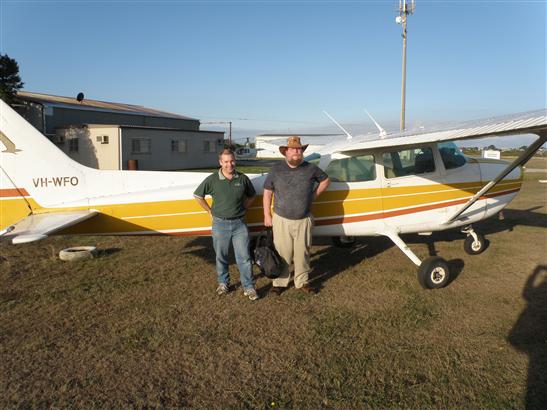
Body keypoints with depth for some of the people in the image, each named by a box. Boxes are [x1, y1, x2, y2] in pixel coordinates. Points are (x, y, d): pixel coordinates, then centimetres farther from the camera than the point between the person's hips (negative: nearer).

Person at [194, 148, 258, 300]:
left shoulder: (243, 178, -1)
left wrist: (243, 209, 8)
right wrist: (210, 211, 4)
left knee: (244, 257, 2)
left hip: (239, 223, 1)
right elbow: (198, 195, 5)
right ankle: (223, 283, 31)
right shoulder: (212, 179, -7)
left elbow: (251, 195, 17)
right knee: (221, 256, 13)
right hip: (220, 224, 0)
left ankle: (248, 287, 13)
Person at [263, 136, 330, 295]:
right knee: (282, 253, 6)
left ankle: (302, 281, 29)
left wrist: (314, 195, 8)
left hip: (303, 221, 1)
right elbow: (267, 193, 2)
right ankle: (279, 283, 22)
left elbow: (325, 180, 17)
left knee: (302, 252, 12)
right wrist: (267, 215, 0)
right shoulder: (276, 169, -3)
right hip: (281, 220, -1)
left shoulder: (311, 169, 0)